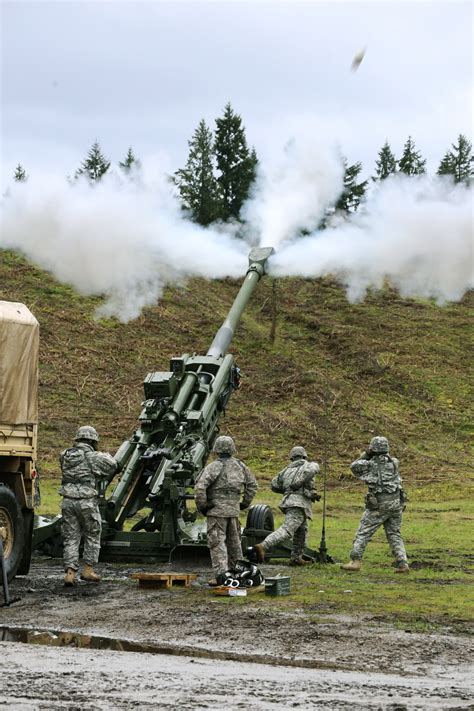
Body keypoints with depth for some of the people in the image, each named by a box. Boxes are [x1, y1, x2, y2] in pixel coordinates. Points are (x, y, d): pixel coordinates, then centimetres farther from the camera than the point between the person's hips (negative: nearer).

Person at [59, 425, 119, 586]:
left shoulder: (65, 456, 7)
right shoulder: (94, 457, -6)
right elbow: (112, 465, 3)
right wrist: (106, 456, 25)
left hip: (68, 501, 4)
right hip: (87, 502, -4)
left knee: (71, 538, 8)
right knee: (92, 536, 14)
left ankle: (70, 573, -2)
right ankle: (88, 569, 13)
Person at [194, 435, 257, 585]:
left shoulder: (214, 467, -12)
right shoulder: (240, 466, 6)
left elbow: (200, 487, -21)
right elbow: (252, 484, 16)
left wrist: (202, 506, -9)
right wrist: (245, 503, 22)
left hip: (217, 510, -6)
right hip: (234, 510, 6)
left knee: (217, 542, -4)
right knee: (234, 542, 18)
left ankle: (221, 572, -15)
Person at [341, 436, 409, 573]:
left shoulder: (370, 464, -4)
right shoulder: (394, 462, 7)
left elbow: (354, 467, 11)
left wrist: (365, 456, 13)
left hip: (379, 505, -4)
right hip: (396, 503, 4)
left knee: (363, 533, 3)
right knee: (394, 534, 12)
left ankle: (355, 561, -4)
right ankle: (403, 564, 2)